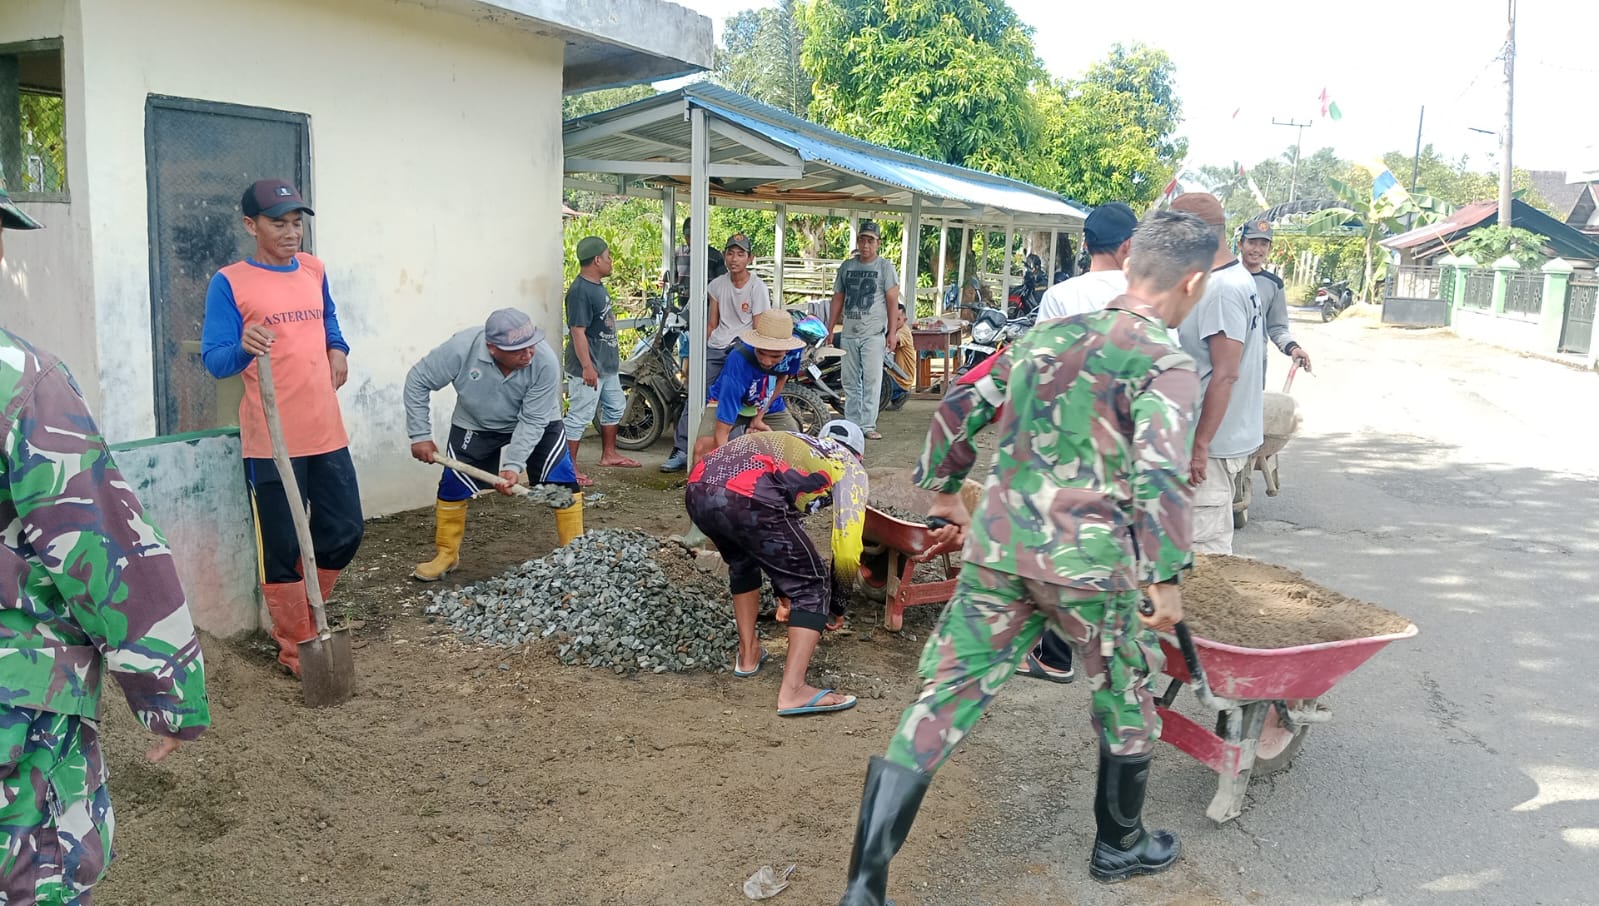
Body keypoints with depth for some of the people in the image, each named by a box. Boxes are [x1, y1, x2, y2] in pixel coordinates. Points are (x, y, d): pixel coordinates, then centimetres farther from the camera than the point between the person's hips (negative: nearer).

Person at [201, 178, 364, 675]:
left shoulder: (314, 270, 11)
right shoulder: (229, 283, -5)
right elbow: (214, 360, -9)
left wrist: (338, 350, 8)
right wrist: (244, 348, -30)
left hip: (326, 431, 6)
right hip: (271, 441, -5)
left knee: (344, 532, 11)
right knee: (282, 549, 2)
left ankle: (302, 619, 33)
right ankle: (297, 647, 17)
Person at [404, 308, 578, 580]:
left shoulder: (546, 362, -34)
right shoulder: (461, 348, -33)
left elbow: (532, 421, -27)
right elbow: (418, 381, -18)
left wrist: (513, 464, -34)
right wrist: (420, 435, -17)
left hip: (537, 423, -1)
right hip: (475, 425, 1)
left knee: (563, 481, -14)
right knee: (453, 483, -3)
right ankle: (446, 554, 19)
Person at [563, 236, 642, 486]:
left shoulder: (598, 287, 10)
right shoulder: (580, 291, -21)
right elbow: (578, 331, -24)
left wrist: (613, 357, 24)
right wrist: (587, 366, -26)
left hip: (607, 364, 11)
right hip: (588, 368, -11)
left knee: (615, 407, 22)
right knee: (580, 416, -5)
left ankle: (609, 454, 37)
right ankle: (569, 467, 2)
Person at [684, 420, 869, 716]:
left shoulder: (792, 445, 42)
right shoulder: (850, 467, 25)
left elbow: (773, 526, 49)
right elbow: (847, 550, 16)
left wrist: (783, 592, 57)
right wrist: (836, 604, 32)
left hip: (697, 488, 7)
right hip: (748, 497, -7)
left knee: (742, 562, 37)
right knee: (812, 587, 10)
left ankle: (748, 653, 40)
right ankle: (793, 691, 3)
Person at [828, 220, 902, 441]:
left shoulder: (885, 267, 0)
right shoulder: (847, 266, 12)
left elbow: (892, 301, -3)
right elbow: (838, 298, 16)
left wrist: (892, 332, -11)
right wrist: (830, 329, 12)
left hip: (874, 334, -5)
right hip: (849, 333, 5)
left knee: (871, 380, -7)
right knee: (850, 381, 8)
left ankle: (868, 425, -5)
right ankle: (852, 423, 14)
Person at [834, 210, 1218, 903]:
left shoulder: (1046, 335, 12)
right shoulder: (1167, 364, -6)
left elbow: (957, 410, 14)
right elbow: (1159, 479, -17)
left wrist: (945, 493, 26)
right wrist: (1166, 579, -9)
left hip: (996, 550, 5)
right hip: (1089, 566, -4)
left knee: (941, 703, 4)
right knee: (1126, 705, 22)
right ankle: (1119, 846, 42)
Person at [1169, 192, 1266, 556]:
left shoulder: (1222, 290, -19)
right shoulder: (1236, 278, 14)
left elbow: (1225, 374, -24)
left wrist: (1200, 446, -22)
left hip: (1213, 444, -11)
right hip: (1227, 438, 11)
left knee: (1204, 548, -5)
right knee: (1213, 543, 18)